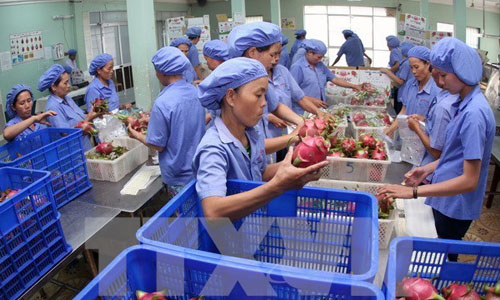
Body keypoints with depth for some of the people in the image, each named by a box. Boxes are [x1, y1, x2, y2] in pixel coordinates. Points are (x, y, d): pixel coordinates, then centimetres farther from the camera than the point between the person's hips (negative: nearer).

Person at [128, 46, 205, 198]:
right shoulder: (195, 92, -3)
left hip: (179, 177, -6)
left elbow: (158, 145, -15)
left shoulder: (163, 103, -22)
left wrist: (137, 135, 3)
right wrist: (153, 121, 18)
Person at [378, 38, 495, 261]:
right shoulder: (464, 104, 3)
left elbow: (469, 180, -27)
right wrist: (430, 168, 4)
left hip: (455, 206, -8)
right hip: (446, 199, 8)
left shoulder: (474, 113, -26)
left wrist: (413, 192, -30)